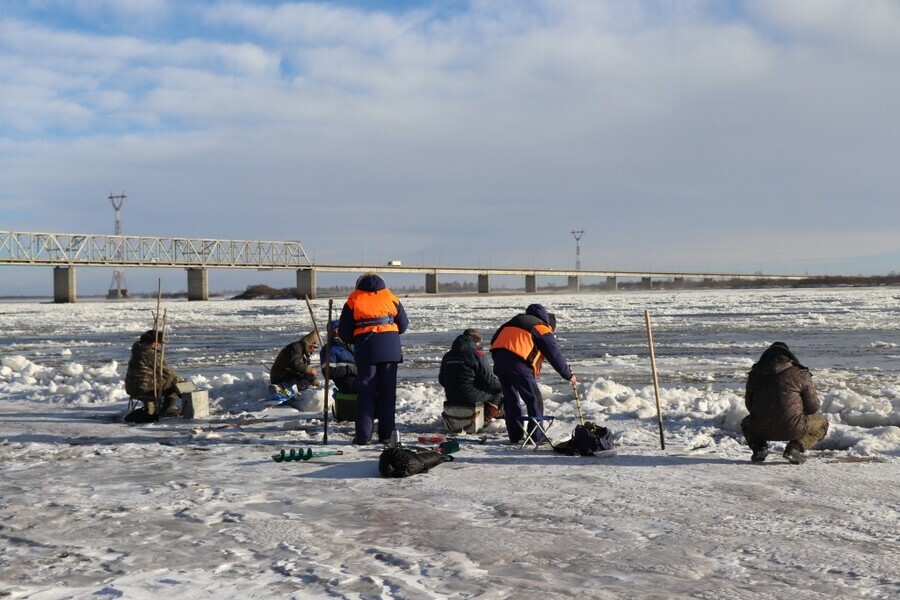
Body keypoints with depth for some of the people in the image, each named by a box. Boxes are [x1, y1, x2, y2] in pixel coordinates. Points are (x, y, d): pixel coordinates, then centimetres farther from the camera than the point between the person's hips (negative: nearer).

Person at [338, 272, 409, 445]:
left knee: (365, 392, 4)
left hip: (366, 349, -1)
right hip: (390, 348, 1)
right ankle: (386, 435, 7)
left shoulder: (353, 300, 8)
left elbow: (343, 332, 5)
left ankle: (363, 435, 0)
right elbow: (403, 325, 14)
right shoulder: (390, 297, 12)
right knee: (388, 392, 7)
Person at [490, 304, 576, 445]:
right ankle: (537, 436, 7)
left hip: (498, 360, 7)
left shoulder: (516, 320, 28)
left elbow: (495, 339, 25)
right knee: (534, 400, 5)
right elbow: (555, 356, 8)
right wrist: (568, 375, 18)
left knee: (510, 399, 17)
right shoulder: (543, 330, 9)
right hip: (518, 363, -6)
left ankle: (515, 435, 21)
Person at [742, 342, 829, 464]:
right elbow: (813, 407, 1)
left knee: (747, 422, 38)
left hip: (761, 429, 3)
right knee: (821, 423, 25)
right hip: (792, 429, -3)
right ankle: (795, 448, 1)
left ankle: (759, 448, 7)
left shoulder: (754, 373, 8)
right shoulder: (799, 373, -2)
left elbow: (749, 405, 16)